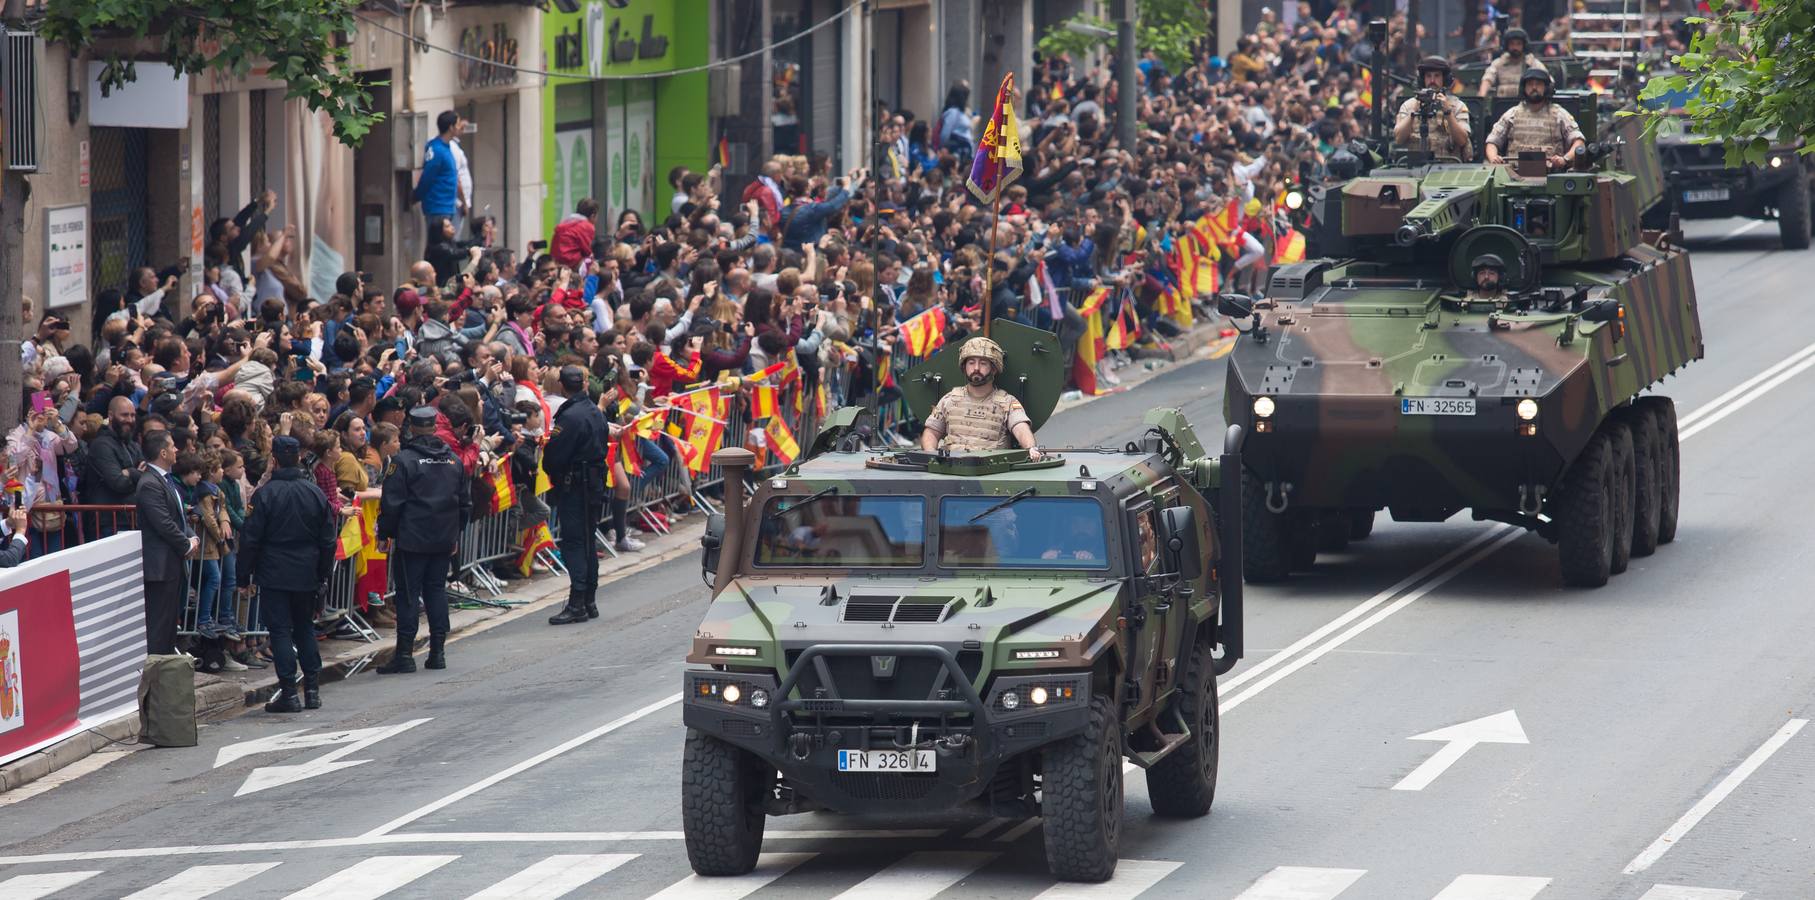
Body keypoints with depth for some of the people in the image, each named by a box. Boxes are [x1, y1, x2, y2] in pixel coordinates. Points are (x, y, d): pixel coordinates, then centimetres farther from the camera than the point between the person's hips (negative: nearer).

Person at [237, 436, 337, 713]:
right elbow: (327, 540, 8)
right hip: (306, 574, 4)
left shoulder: (265, 494, -11)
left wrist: (244, 577, -1)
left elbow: (250, 539, -9)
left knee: (280, 630, -2)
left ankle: (289, 692, -6)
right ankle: (312, 689, 14)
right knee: (305, 628, 16)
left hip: (274, 575, -4)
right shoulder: (315, 493, 2)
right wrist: (323, 573, 18)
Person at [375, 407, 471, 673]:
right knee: (437, 589, 12)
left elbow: (391, 503, -11)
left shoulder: (403, 460, -11)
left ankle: (405, 654, -4)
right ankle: (438, 652, 11)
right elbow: (465, 502, 16)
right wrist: (456, 535, 25)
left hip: (412, 539, -5)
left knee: (408, 594, -2)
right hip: (444, 540, 5)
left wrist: (384, 534, -1)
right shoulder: (453, 461, 8)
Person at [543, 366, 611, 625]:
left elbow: (556, 456, -18)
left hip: (573, 485, -9)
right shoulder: (596, 412, 9)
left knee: (573, 543, -8)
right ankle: (590, 601, 20)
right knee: (587, 543, 15)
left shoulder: (570, 417, -18)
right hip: (594, 482, 9)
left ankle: (577, 604, -12)